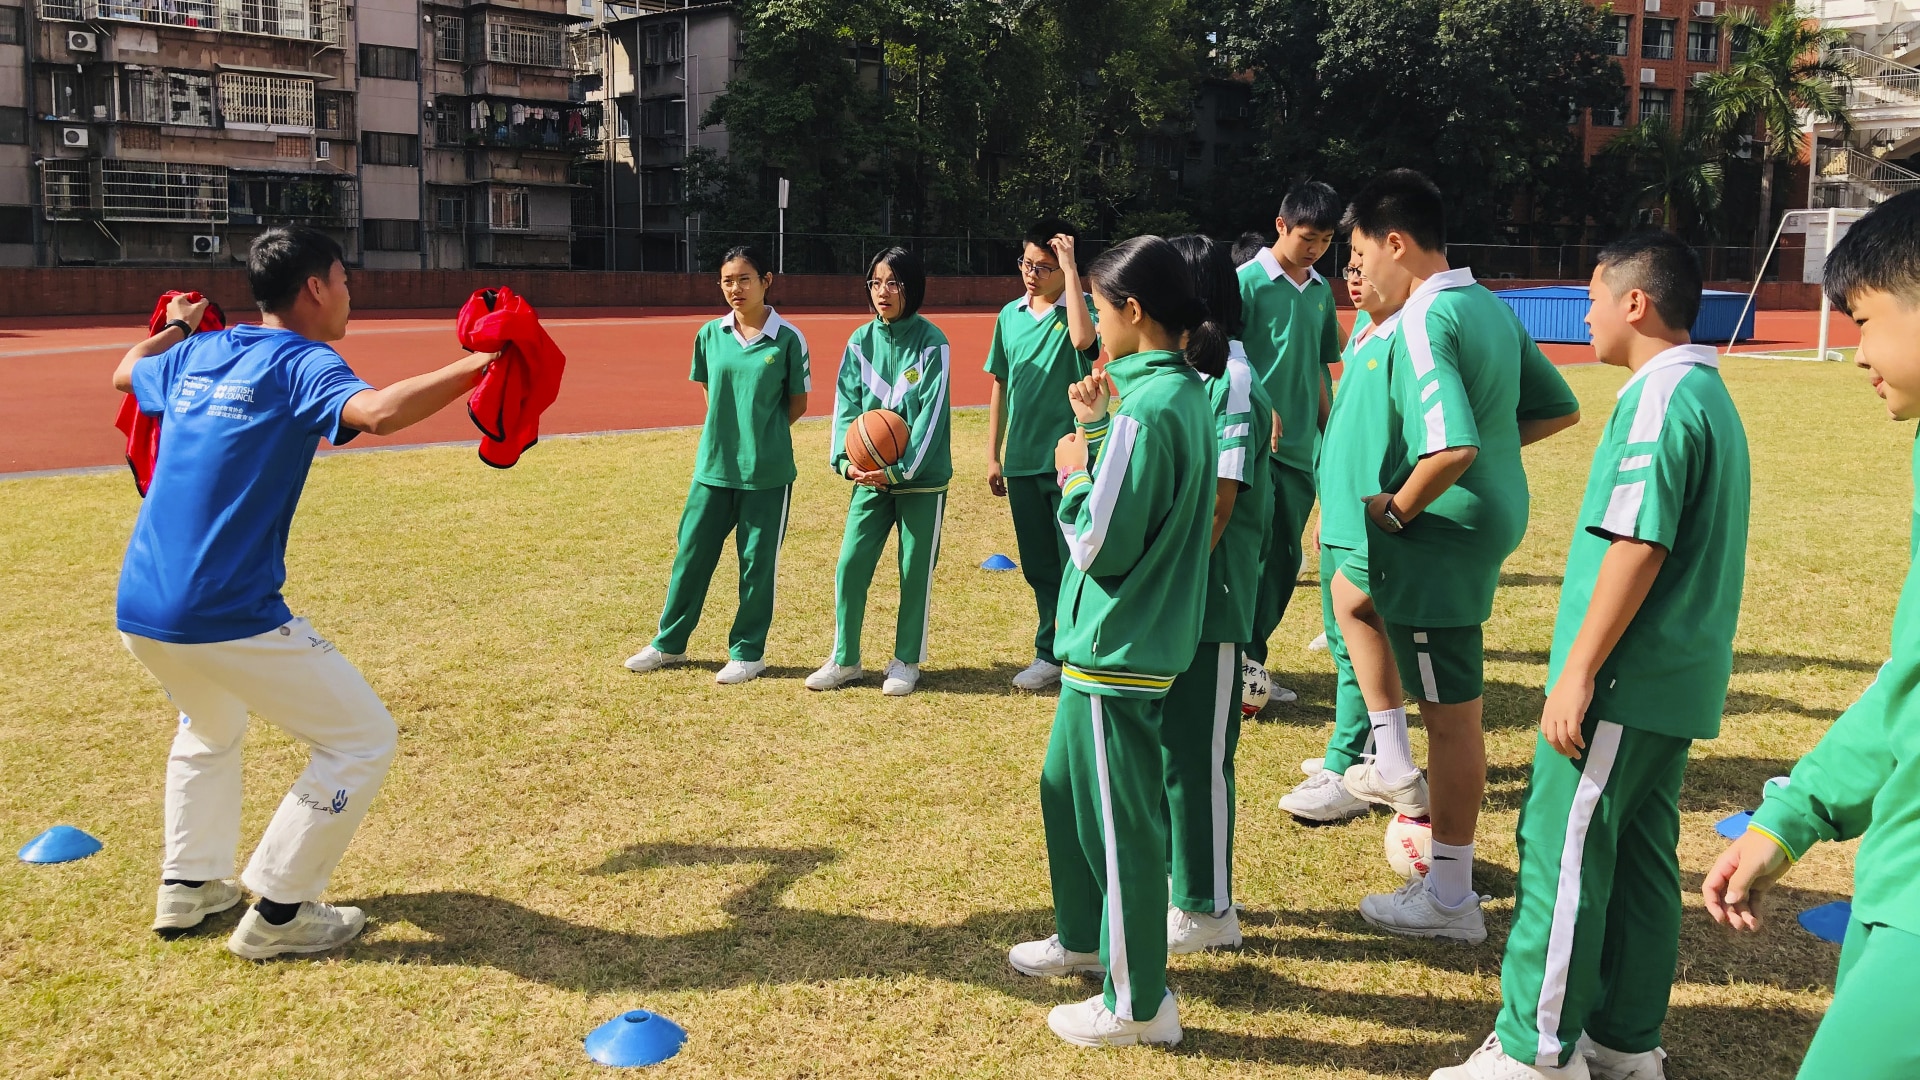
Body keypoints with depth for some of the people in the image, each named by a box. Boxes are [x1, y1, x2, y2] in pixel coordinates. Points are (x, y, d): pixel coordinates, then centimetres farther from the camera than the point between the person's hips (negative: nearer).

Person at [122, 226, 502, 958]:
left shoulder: (196, 355, 13)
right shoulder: (300, 364, -9)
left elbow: (125, 374, 36)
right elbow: (378, 412, -31)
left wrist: (177, 328, 54)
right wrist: (474, 367, -23)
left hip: (138, 610, 8)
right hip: (228, 617, -8)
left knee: (209, 725, 36)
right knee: (363, 740, 5)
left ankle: (187, 885, 37)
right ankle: (275, 915, 9)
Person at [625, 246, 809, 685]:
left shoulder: (788, 339, -6)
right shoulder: (710, 335, 3)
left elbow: (798, 403, 2)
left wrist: (762, 436, 1)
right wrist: (730, 432, 6)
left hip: (767, 472, -3)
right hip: (713, 467, 3)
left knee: (757, 563, 6)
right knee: (691, 553, 10)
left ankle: (747, 652, 21)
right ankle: (669, 643, 26)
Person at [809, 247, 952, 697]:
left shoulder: (931, 342, -9)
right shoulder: (861, 341, 3)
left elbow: (932, 412, -13)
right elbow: (846, 404, 1)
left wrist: (900, 469, -20)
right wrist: (847, 459, -14)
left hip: (922, 477, -3)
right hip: (871, 475, 4)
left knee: (915, 571, 6)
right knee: (850, 564, 1)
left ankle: (907, 661, 21)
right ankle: (844, 659, 15)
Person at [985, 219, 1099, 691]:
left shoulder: (1081, 307, -6)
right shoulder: (1010, 315, 8)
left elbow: (1083, 339, -31)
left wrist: (1070, 267, -23)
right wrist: (992, 455, 12)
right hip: (1022, 461, 5)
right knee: (1039, 567, 13)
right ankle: (1051, 654, 24)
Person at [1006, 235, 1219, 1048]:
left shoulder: (1145, 409, -22)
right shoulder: (1184, 391, 7)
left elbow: (1100, 543, -22)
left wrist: (1074, 470, -7)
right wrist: (1097, 431, 4)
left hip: (1116, 649, -10)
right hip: (1132, 638, 10)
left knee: (1119, 821, 2)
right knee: (1065, 785, 24)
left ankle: (1139, 1004, 15)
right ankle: (1084, 937, 41)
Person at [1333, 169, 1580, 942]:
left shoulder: (1424, 323, -21)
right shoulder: (1490, 306, 8)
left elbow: (1452, 449, -32)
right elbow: (1558, 409, 15)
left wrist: (1397, 507, -16)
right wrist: (1491, 438, 10)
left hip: (1443, 531, -10)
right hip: (1494, 514, 10)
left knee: (1451, 716, 1)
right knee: (1352, 590, 29)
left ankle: (1450, 900, 15)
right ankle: (1396, 769, 30)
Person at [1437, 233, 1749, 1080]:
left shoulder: (1661, 397, -15)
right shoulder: (1710, 393, 16)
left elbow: (1638, 546, -22)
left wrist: (1578, 671, -20)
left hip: (1624, 684, -10)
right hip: (1676, 685, 10)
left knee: (1563, 854, -3)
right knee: (1640, 857, 14)